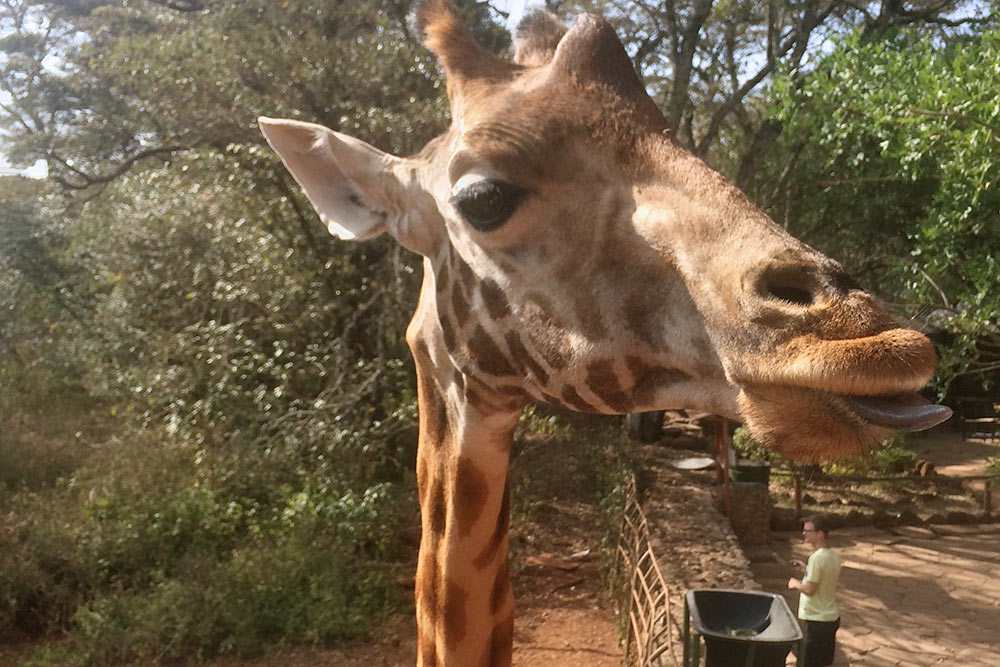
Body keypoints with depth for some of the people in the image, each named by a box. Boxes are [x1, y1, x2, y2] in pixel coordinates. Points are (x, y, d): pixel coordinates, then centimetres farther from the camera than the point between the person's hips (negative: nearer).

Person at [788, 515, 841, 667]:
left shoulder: (817, 557, -22)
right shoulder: (834, 555, 5)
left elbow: (810, 589, -22)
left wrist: (796, 584, -4)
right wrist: (806, 568, 14)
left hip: (816, 620, -9)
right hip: (832, 617, 9)